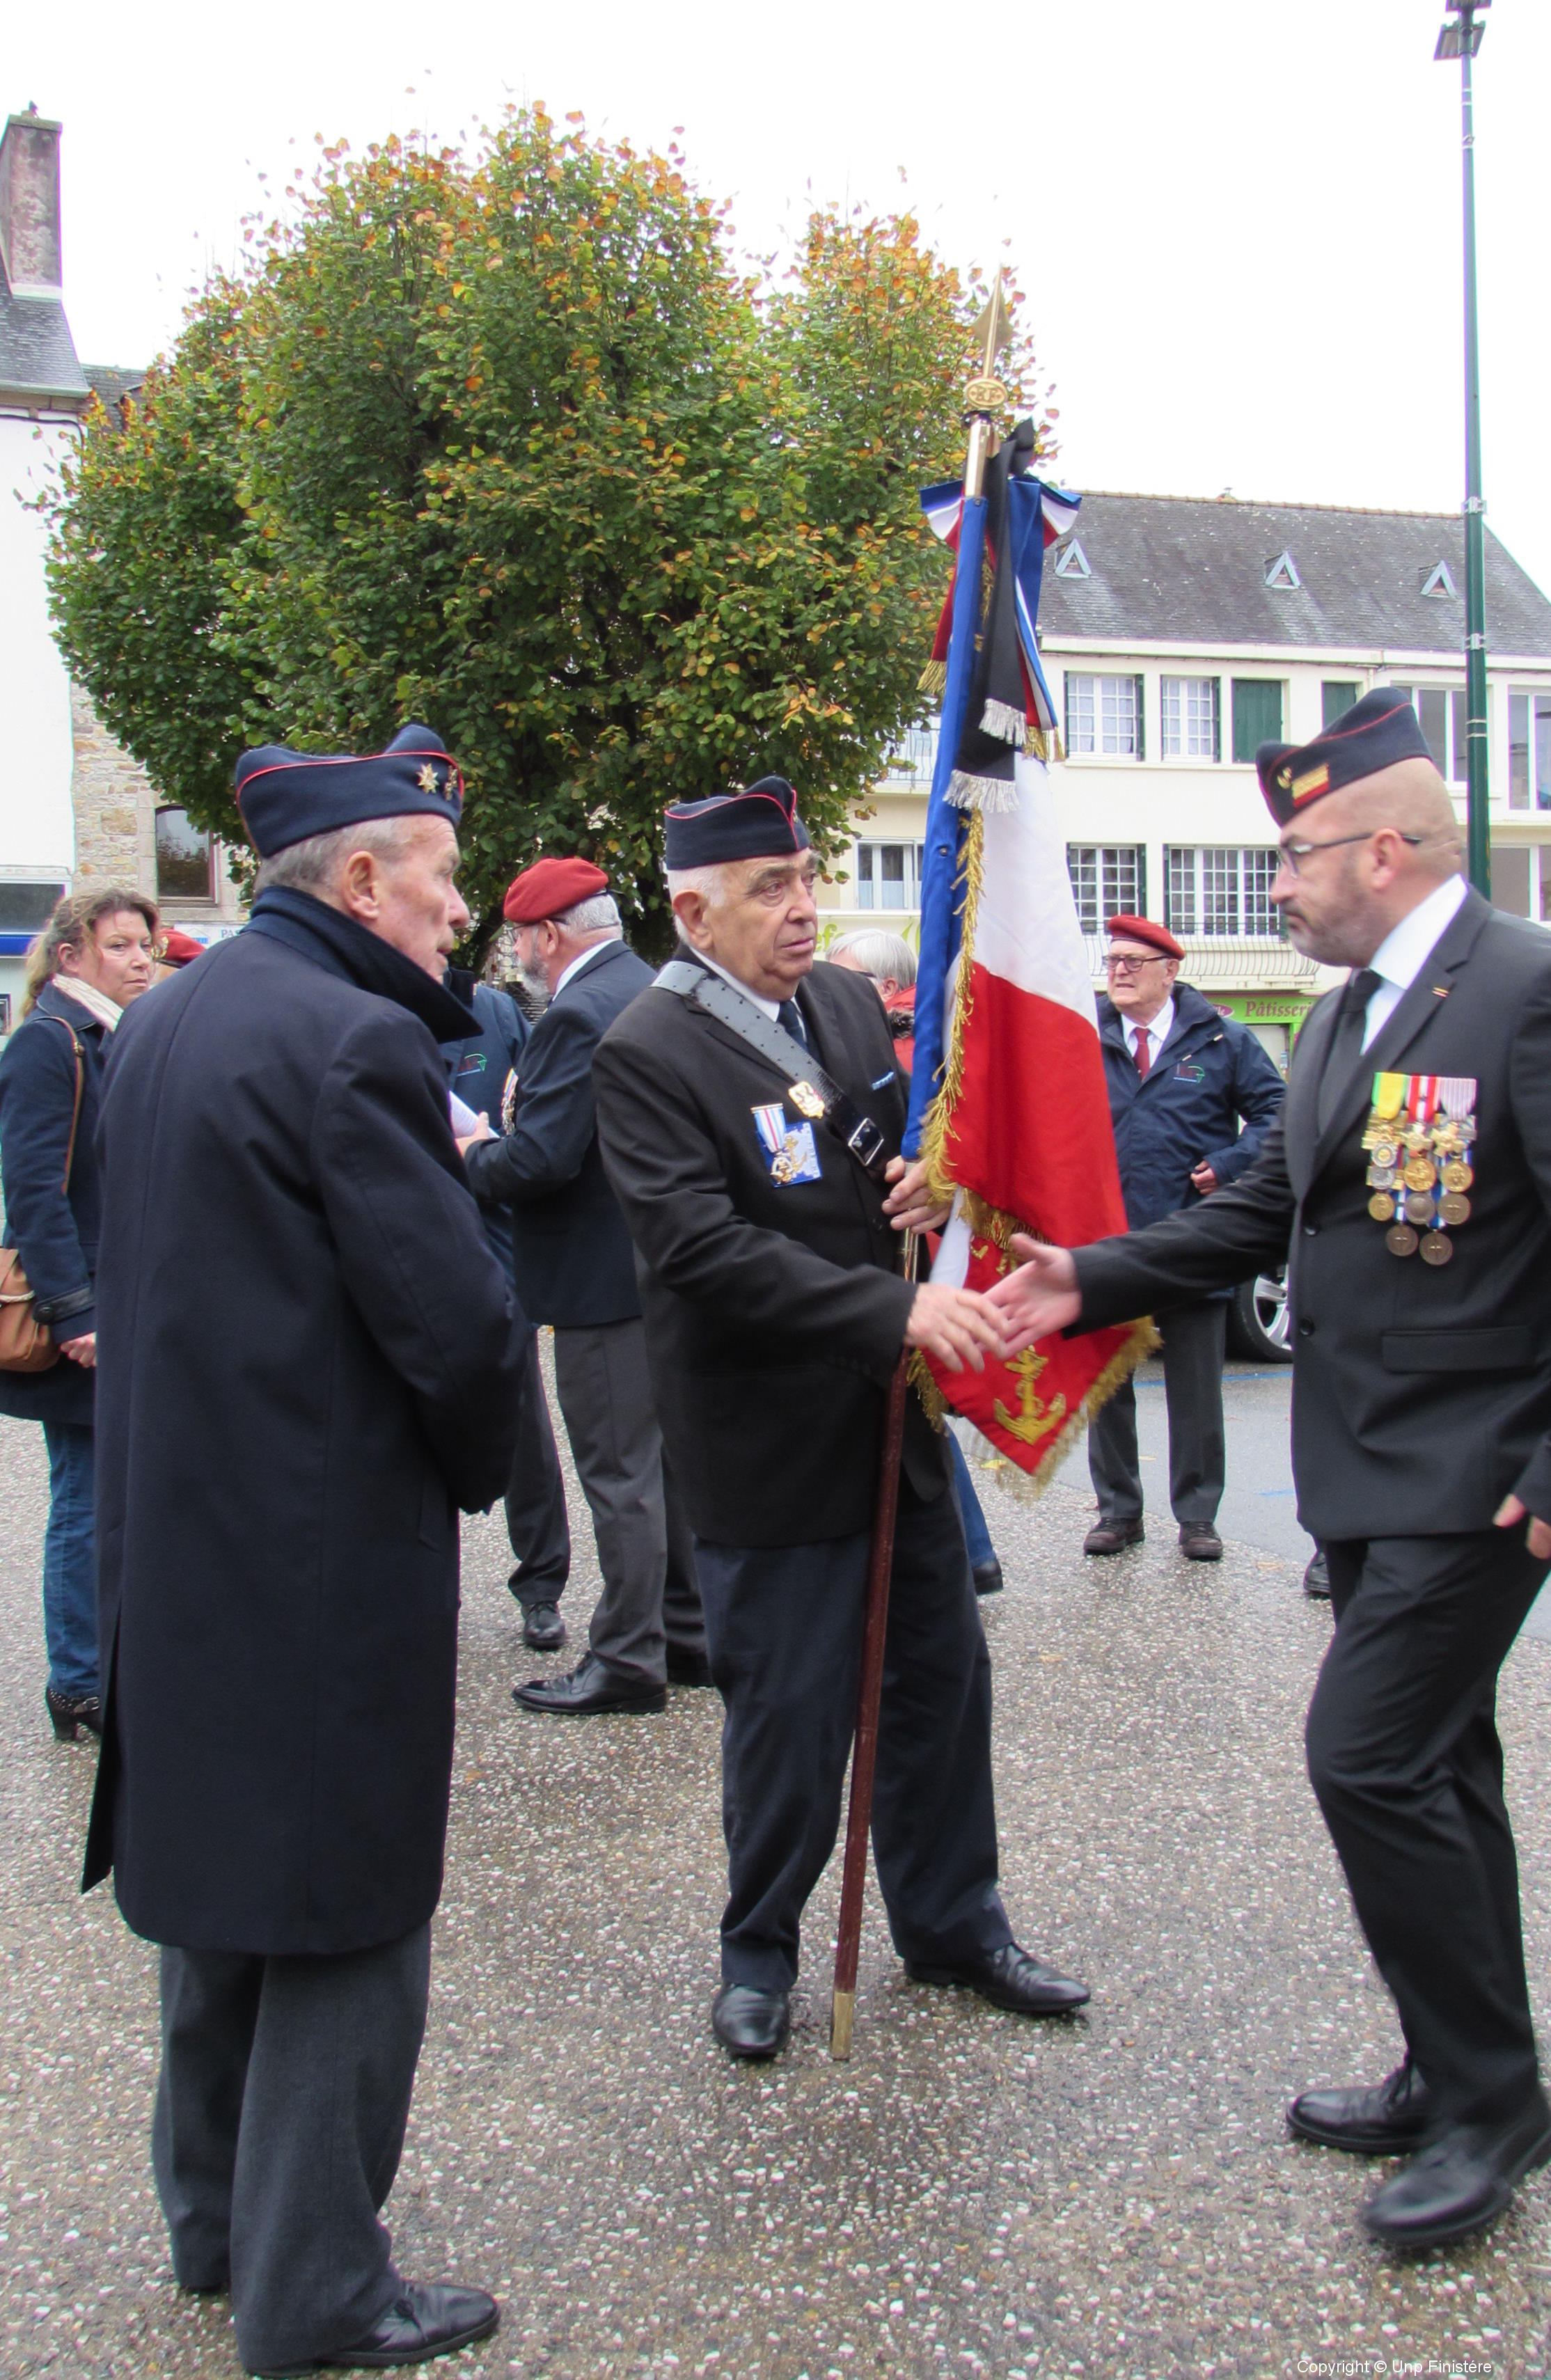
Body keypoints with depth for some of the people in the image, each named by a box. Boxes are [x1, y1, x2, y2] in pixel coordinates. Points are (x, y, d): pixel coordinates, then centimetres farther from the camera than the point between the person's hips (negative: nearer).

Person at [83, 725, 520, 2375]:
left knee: (220, 1877, 21)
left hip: (179, 1528, 9)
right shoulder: (354, 1041, -19)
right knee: (347, 1920, 4)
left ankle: (215, 2222, 37)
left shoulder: (162, 1021, 9)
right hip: (328, 1549, -9)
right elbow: (455, 1318, -20)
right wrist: (473, 1473, -2)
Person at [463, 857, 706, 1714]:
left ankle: (628, 1658, 8)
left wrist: (469, 1158, -6)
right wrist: (503, 1141, 17)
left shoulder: (579, 1015, -19)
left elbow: (538, 1161, -25)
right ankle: (686, 1632, 27)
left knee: (619, 1473, -1)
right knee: (671, 1457, 17)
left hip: (605, 1280, -10)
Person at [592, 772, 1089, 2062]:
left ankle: (953, 1922, 36)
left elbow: (899, 1144, 18)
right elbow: (706, 1250, -26)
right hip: (768, 1444, -7)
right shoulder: (647, 1053, -16)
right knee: (791, 1710, 5)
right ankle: (759, 1952, 29)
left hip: (893, 1417, 7)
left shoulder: (848, 1001, 6)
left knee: (944, 1677, 16)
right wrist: (896, 1309, -31)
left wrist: (933, 1176, -7)